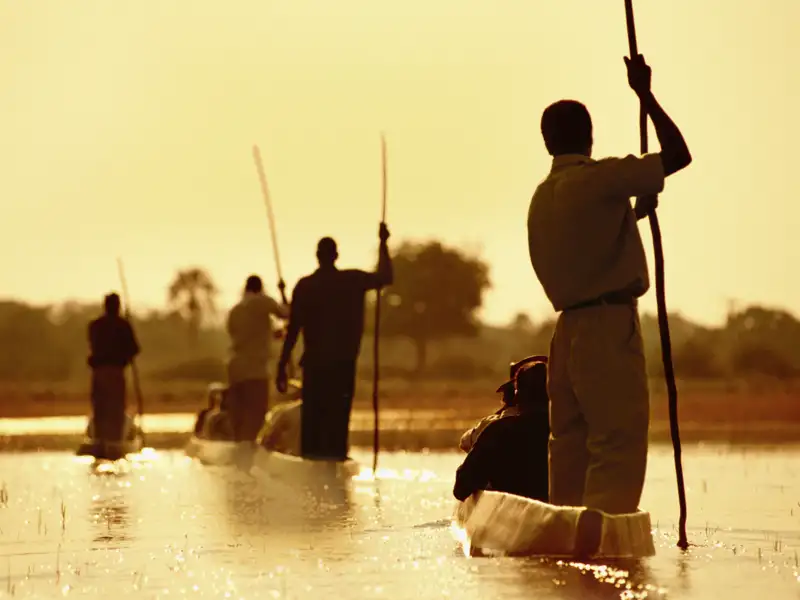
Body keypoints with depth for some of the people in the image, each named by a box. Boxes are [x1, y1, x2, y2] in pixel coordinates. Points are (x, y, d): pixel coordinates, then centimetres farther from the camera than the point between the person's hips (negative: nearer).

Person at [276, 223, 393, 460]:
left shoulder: (304, 286, -1)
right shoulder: (353, 280, 0)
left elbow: (293, 329, -3)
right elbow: (385, 277, 16)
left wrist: (282, 366, 1)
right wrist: (383, 243, 24)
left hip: (315, 362, 0)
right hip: (344, 362, 0)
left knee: (312, 418, 3)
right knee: (338, 418, 0)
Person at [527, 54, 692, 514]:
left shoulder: (542, 196, 14)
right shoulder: (597, 179, -11)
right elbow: (679, 154, -11)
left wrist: (635, 212, 29)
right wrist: (645, 94, -2)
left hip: (569, 329, 8)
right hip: (609, 326, -8)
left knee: (572, 449, 11)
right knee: (619, 446, -10)